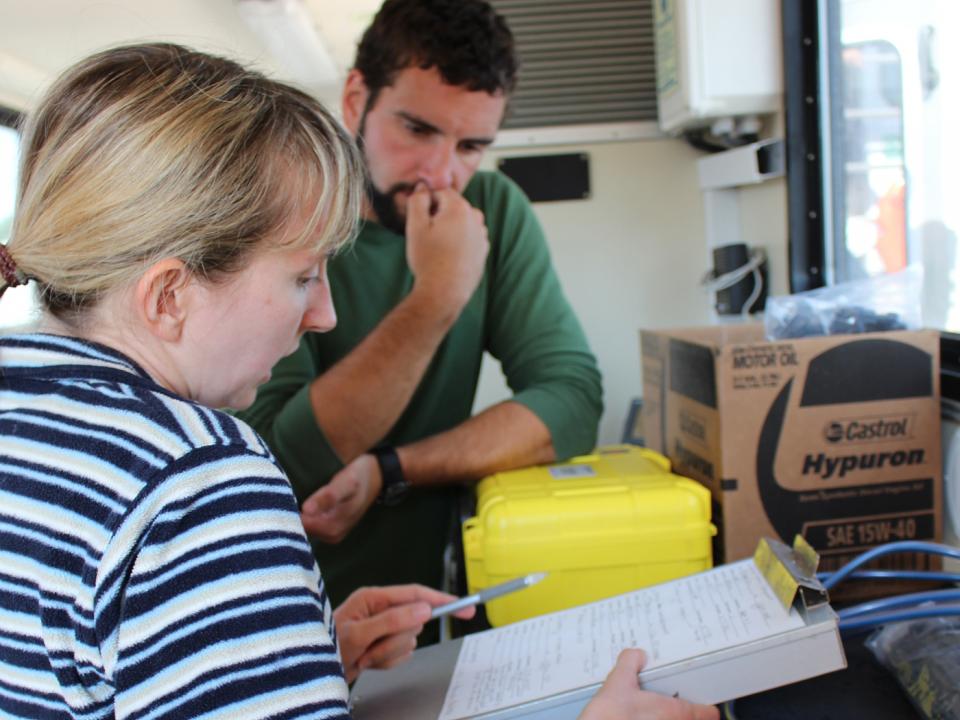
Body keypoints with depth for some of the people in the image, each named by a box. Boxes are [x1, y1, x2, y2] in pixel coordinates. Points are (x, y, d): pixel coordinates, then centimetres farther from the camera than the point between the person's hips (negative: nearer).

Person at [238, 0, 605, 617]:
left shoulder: (494, 211, -2)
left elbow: (573, 400, -8)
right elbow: (274, 463, -19)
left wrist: (386, 472, -19)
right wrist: (435, 298, -25)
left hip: (426, 588, 5)